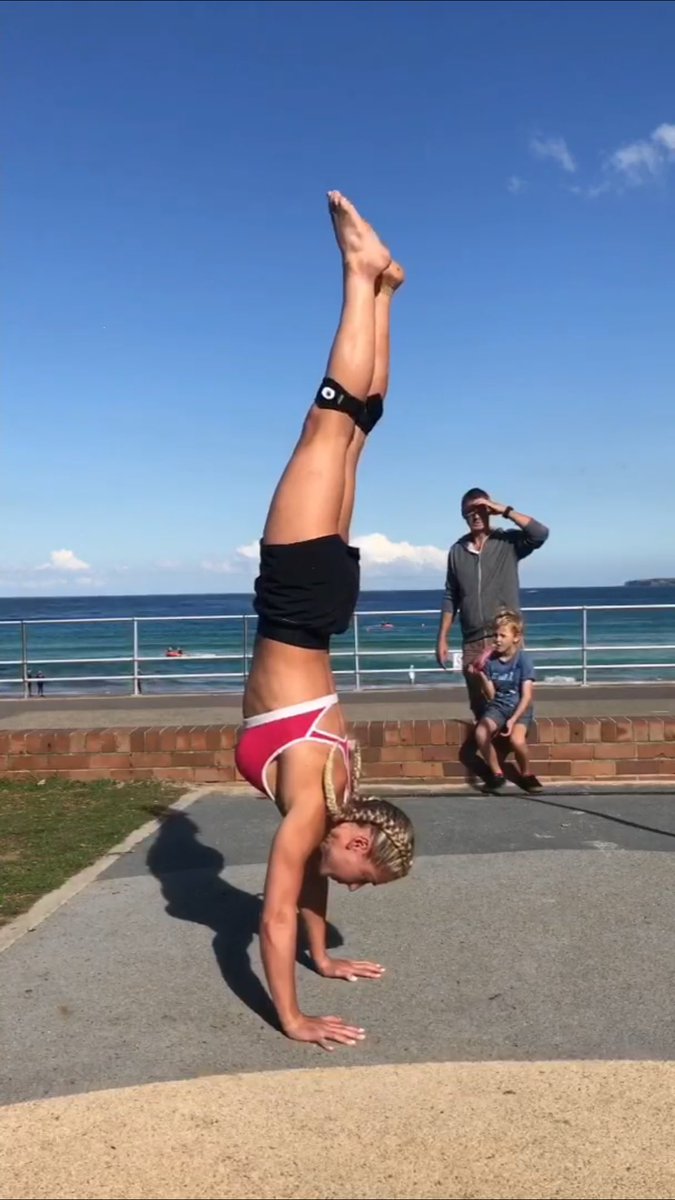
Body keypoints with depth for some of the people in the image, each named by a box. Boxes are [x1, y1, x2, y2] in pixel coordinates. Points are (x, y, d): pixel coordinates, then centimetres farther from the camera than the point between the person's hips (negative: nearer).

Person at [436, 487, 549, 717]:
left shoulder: (508, 542, 1)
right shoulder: (457, 551, 9)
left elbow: (540, 534, -18)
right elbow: (451, 598, 12)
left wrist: (505, 510, -14)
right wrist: (442, 638, 9)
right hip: (472, 642, 3)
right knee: (478, 708, 7)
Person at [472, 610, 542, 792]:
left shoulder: (523, 660, -9)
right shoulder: (490, 661, 1)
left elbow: (527, 696, -13)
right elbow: (491, 695, 1)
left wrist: (513, 719, -25)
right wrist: (481, 677, -16)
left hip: (520, 708, -3)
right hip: (498, 706, 3)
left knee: (517, 739, -31)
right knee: (480, 733, -26)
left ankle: (526, 774, 0)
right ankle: (497, 773, -3)